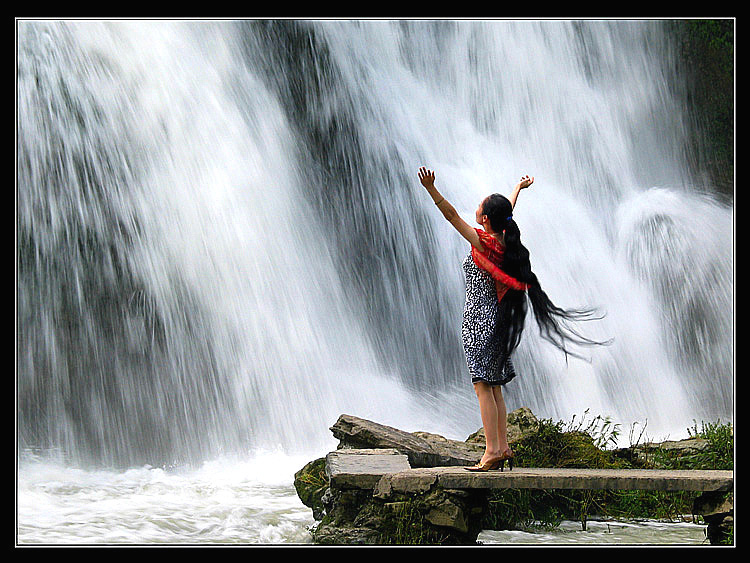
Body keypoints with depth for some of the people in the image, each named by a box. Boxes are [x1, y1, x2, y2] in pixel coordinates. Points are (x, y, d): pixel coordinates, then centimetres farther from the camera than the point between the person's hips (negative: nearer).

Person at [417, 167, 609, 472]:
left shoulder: (483, 242, -13)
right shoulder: (506, 241, 7)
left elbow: (451, 215, -18)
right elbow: (508, 210, 26)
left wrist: (431, 189, -23)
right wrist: (519, 187, 44)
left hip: (478, 318, -8)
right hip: (497, 318, 8)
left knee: (483, 386, -10)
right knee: (494, 388, 11)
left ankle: (492, 451, -14)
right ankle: (503, 447, 11)